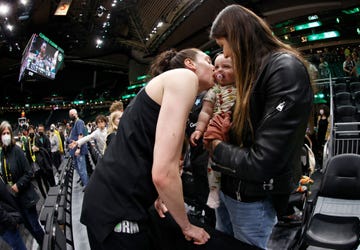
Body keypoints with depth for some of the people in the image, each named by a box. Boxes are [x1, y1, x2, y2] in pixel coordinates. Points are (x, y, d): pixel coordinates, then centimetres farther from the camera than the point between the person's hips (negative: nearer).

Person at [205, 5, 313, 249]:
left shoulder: (286, 69, -21)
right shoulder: (256, 70, 8)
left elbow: (262, 162, -26)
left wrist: (217, 147, -11)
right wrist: (228, 130, -6)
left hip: (254, 198, -8)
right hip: (227, 187, 8)